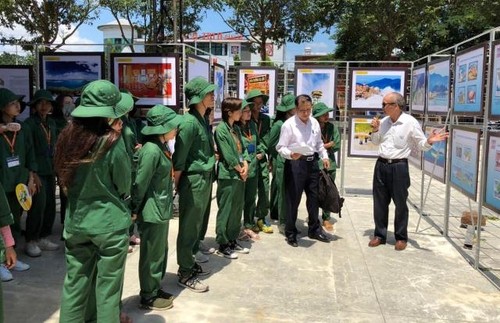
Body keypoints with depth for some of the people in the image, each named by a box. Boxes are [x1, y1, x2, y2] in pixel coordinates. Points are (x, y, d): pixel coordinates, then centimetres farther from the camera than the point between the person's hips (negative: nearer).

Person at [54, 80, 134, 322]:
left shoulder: (68, 137, -2)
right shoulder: (111, 141, -17)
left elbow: (64, 178, 9)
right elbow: (125, 185, -6)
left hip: (76, 220, 5)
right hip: (109, 222, -5)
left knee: (75, 281, 16)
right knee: (107, 285, 9)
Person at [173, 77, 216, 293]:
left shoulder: (203, 120, 11)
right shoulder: (189, 122, -17)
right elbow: (179, 159, -16)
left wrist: (208, 178, 13)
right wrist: (177, 186, -11)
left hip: (205, 179, 9)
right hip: (193, 180, -9)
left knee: (196, 225, 18)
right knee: (188, 228, 1)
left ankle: (190, 263, 33)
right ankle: (185, 275, 12)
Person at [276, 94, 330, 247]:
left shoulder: (315, 123, 8)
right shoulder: (289, 124, -10)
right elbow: (280, 147, -12)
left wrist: (325, 156, 7)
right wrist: (290, 154, -30)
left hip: (312, 162, 6)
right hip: (295, 164, -6)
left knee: (314, 197, 15)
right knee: (293, 199, 1)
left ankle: (314, 229, 32)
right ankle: (290, 233, 16)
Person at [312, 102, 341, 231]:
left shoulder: (332, 127, 5)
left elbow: (337, 146, 3)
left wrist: (321, 147, -4)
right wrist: (328, 145, -7)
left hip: (330, 164, 4)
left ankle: (326, 219, 20)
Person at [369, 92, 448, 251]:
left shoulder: (410, 122, -9)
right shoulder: (383, 121, 7)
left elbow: (421, 145, -6)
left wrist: (429, 141, -27)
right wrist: (375, 130, 2)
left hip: (399, 166, -5)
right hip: (381, 165, 5)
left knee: (400, 203, 6)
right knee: (379, 202, 10)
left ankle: (401, 237, 20)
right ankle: (379, 235, 23)